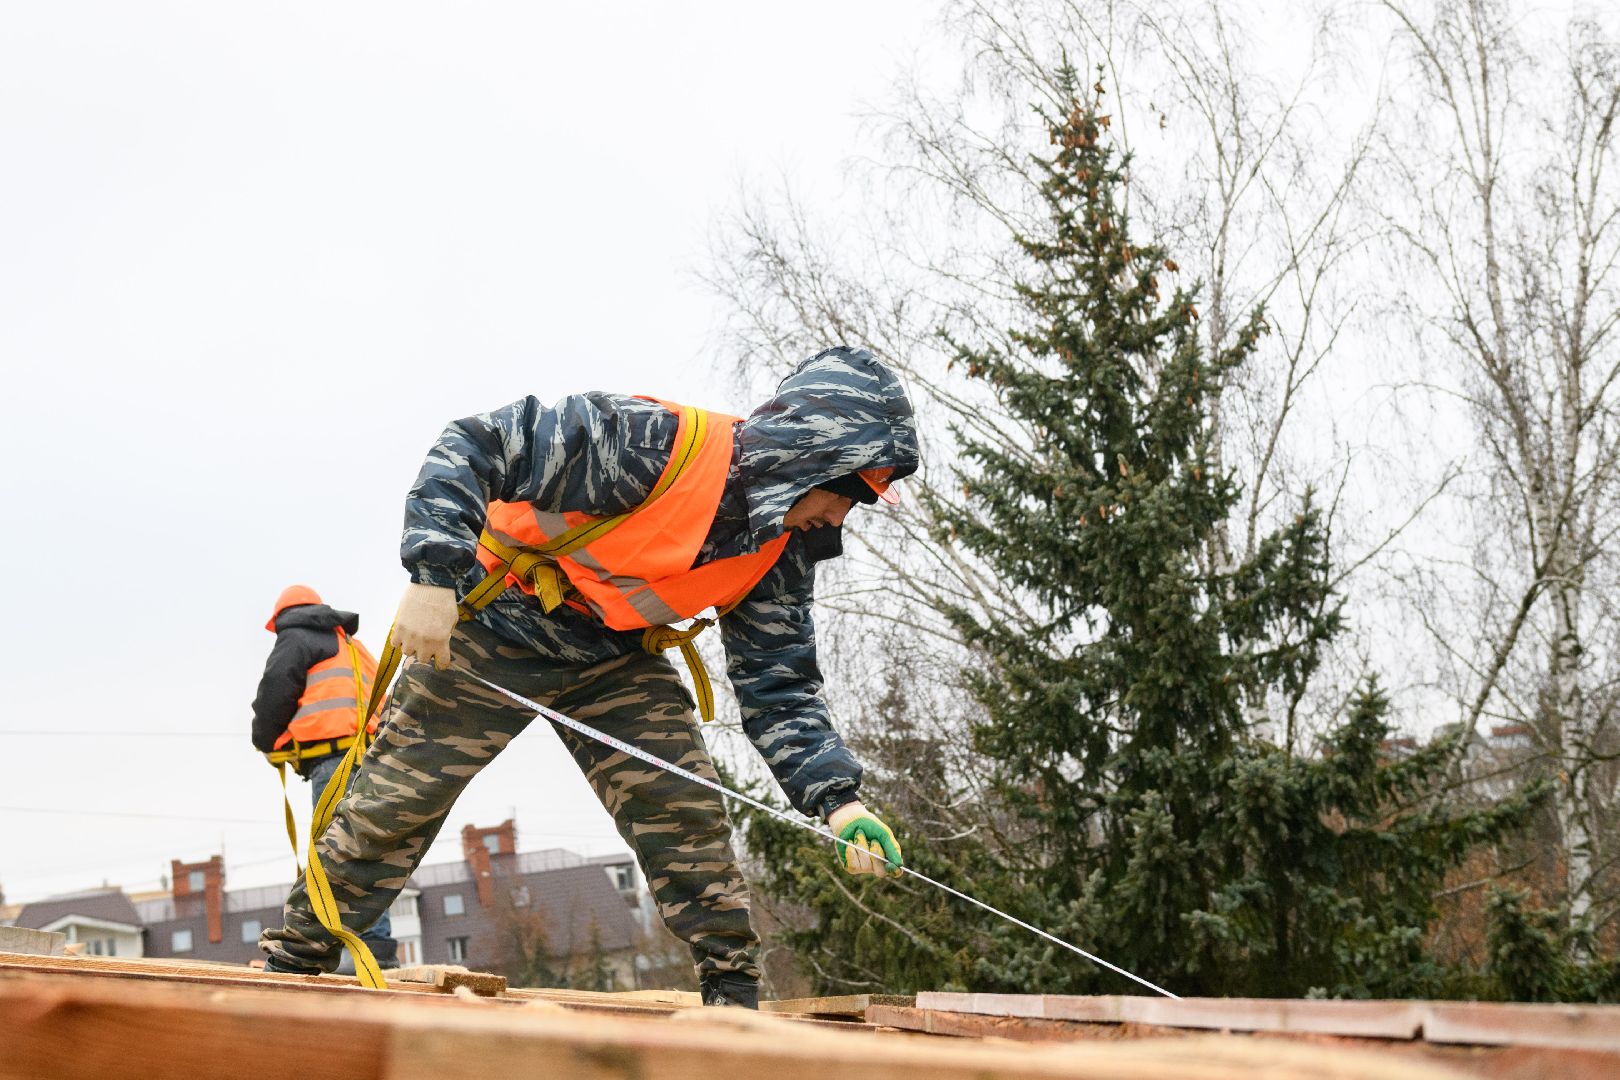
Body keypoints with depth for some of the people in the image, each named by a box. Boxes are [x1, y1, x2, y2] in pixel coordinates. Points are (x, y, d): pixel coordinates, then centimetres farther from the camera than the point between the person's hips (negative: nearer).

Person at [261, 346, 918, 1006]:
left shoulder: (781, 554, -12)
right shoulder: (657, 444, -33)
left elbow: (780, 695, -9)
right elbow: (471, 449, -32)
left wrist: (839, 800, -25)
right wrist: (434, 575, -39)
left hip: (615, 662, 5)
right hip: (496, 632, -5)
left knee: (684, 813, -10)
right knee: (393, 804, 2)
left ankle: (734, 990, 1)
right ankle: (291, 962, 19)